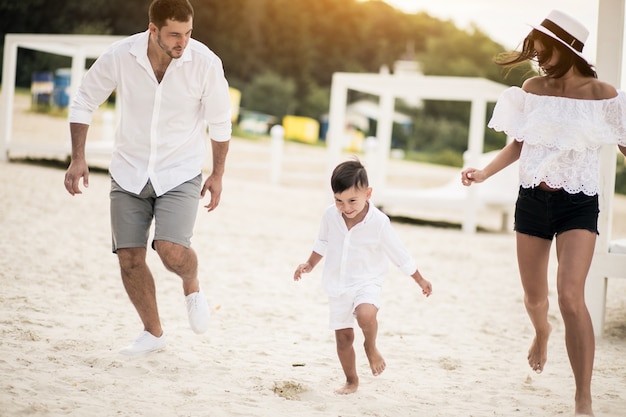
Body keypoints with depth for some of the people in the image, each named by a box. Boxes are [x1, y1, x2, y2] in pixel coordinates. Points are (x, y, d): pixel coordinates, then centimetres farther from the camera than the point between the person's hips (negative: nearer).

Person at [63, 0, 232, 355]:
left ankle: (192, 286, 15)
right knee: (130, 258, 1)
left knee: (172, 251, -21)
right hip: (129, 172, 2)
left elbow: (220, 123, -2)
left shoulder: (205, 63, -18)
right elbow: (84, 103, 0)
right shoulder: (120, 56, -16)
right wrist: (78, 159, -6)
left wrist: (218, 175, 4)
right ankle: (153, 333, 22)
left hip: (180, 173, -2)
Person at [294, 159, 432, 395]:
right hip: (337, 285, 4)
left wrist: (421, 281, -2)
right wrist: (310, 265, 13)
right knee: (343, 336, 8)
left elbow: (399, 254, -8)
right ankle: (351, 381, 26)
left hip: (366, 282, -4)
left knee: (365, 314, -33)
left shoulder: (379, 223, -19)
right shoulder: (330, 216, -10)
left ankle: (371, 346, -2)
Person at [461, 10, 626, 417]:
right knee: (534, 297, 14)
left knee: (571, 296, -21)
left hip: (578, 205, -4)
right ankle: (542, 332, 54)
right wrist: (483, 173, -1)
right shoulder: (532, 90, 0)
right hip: (532, 201, 4)